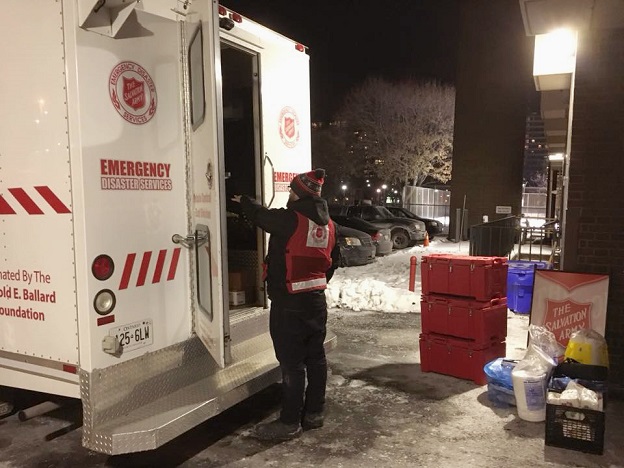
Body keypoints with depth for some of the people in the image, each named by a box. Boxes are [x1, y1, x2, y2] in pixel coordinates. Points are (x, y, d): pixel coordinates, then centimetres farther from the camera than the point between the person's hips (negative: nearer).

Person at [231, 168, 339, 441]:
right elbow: (333, 261, 17)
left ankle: (290, 423, 9)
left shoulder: (290, 219, -16)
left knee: (292, 362, -1)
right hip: (316, 299, 8)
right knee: (315, 357, 14)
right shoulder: (328, 224, 8)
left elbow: (260, 215, 1)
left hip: (289, 302, -8)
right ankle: (314, 413, 26)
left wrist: (243, 202, 22)